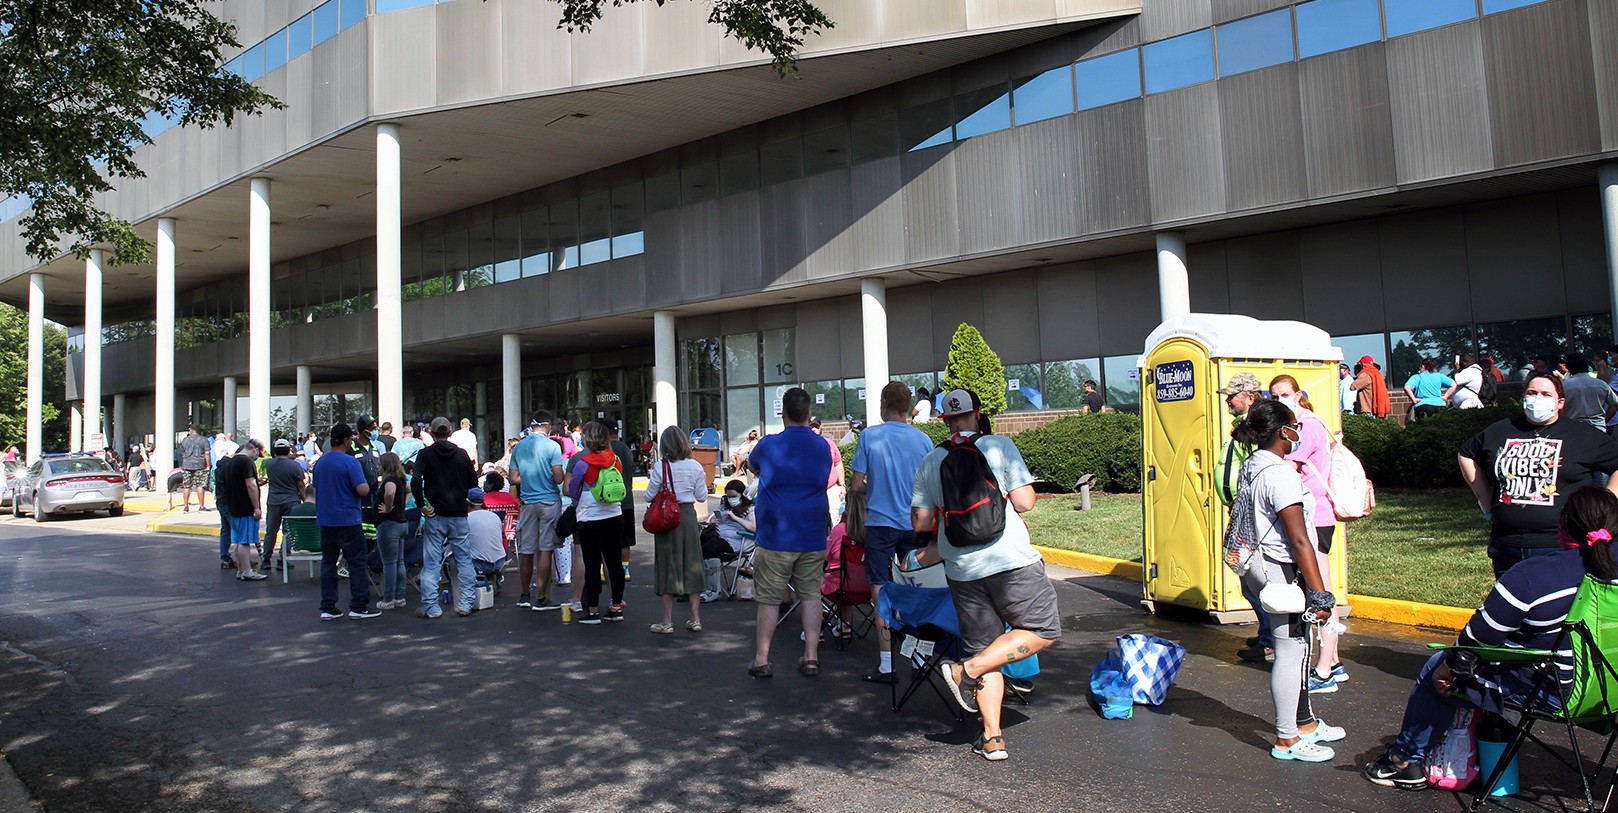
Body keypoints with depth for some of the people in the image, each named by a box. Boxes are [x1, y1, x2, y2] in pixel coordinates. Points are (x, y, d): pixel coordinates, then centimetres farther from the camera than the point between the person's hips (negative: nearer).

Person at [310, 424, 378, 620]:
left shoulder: (319, 462, 9)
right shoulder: (350, 462, -13)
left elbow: (316, 490, 19)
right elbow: (363, 490, -20)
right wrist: (366, 484, 1)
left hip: (324, 520, 7)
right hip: (348, 521, -7)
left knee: (328, 563, 10)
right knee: (357, 562, 1)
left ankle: (327, 607, 11)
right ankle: (358, 607, 2)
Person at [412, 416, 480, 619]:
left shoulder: (425, 454, -4)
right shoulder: (462, 454, 3)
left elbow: (415, 481, -17)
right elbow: (473, 482, 6)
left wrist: (421, 505, -9)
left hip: (435, 516, -2)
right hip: (459, 515, 2)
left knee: (431, 563, 4)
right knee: (464, 560, 9)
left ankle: (431, 608, 5)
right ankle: (466, 604, 8)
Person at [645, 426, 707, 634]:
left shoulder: (660, 468, -10)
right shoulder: (695, 467, -2)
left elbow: (649, 497, -5)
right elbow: (702, 497, 3)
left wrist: (651, 479, 11)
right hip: (688, 516, 2)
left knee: (668, 566, 5)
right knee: (691, 565, 11)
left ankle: (667, 621, 9)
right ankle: (696, 618, 15)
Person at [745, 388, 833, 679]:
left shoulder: (768, 446, -7)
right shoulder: (823, 447, 4)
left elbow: (751, 464, 14)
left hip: (774, 537, -3)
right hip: (813, 537, 3)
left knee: (769, 599, 5)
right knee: (811, 595, 10)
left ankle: (761, 660, 11)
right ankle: (811, 657, 11)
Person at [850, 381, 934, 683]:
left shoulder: (869, 436, -7)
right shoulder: (923, 439, 1)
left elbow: (856, 486, -7)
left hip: (881, 523, -3)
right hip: (915, 523, 3)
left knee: (881, 592, 2)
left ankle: (886, 665, 2)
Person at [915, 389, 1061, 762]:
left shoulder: (930, 462, 7)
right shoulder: (999, 446, -2)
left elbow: (920, 523, 6)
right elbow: (1025, 502, -6)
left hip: (961, 570, 5)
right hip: (1011, 561, -4)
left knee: (983, 647, 14)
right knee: (1043, 629, 8)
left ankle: (992, 737, 10)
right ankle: (966, 671, -4)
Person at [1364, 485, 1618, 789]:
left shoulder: (1530, 575, -23)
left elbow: (1480, 636, -15)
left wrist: (1451, 665, 3)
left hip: (1541, 692, -7)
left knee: (1438, 668, 13)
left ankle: (1406, 759, 24)